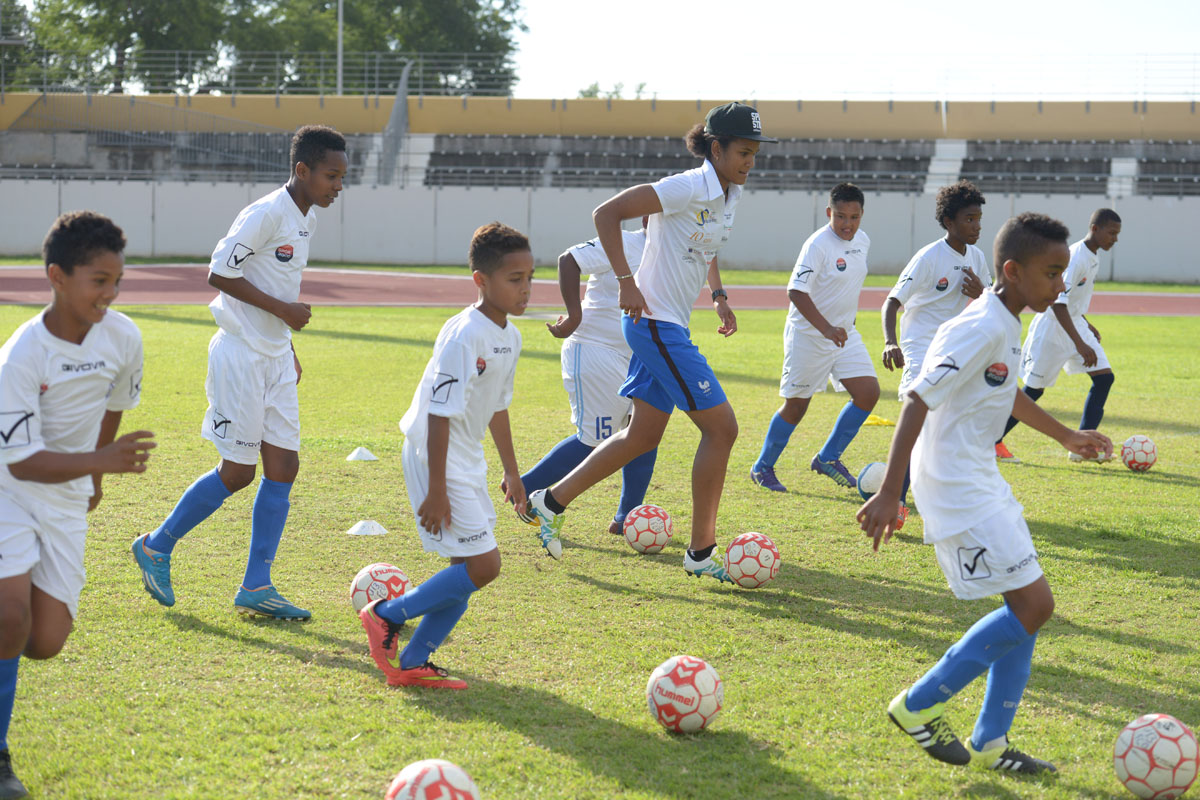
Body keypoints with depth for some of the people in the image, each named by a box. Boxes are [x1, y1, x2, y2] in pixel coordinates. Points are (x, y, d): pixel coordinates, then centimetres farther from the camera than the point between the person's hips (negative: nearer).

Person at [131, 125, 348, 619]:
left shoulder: (306, 219, 10)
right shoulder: (266, 214, -17)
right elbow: (220, 273, -19)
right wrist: (281, 310, -18)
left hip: (275, 359, 9)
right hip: (241, 353, -9)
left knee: (283, 466, 3)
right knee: (238, 473, -3)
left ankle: (256, 587, 8)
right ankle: (156, 548, 15)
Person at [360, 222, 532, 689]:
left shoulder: (509, 336, 6)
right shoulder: (464, 336, -22)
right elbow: (440, 415, -22)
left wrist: (511, 472, 24)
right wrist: (436, 491, -23)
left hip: (467, 460, 9)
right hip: (436, 459, -9)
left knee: (469, 568, 8)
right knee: (482, 566, -12)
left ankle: (412, 663, 15)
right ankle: (386, 615, 4)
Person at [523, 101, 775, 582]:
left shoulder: (729, 195, 9)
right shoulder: (688, 188, -18)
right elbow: (606, 213, -19)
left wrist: (719, 296, 16)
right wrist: (626, 282, -21)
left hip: (669, 326, 9)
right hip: (656, 324, -9)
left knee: (642, 437, 15)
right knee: (721, 427, -7)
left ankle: (551, 501, 26)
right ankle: (701, 552, 2)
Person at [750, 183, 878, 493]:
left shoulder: (862, 241, 4)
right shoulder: (818, 245, -20)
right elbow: (796, 292, -28)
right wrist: (826, 329, -37)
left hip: (845, 334, 7)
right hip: (808, 336, -7)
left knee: (868, 393, -4)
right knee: (797, 405, 1)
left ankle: (828, 458, 10)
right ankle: (762, 468, 19)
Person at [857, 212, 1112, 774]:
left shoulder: (1006, 326, 10)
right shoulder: (981, 329, -20)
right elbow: (917, 402, -26)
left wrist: (1066, 437, 41)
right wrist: (888, 495, -30)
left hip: (980, 480, 10)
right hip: (957, 489, -10)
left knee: (1028, 606, 10)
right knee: (1033, 606, -11)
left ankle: (989, 744, 16)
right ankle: (919, 705, -1)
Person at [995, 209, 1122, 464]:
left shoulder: (1094, 255, 6)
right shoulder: (1076, 257, -24)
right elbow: (1057, 302, -30)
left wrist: (1086, 324, 23)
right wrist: (1080, 344, -33)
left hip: (1075, 323, 9)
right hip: (1052, 327, -9)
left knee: (1104, 377, -3)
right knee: (1035, 388, -2)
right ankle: (993, 441, 13)